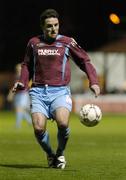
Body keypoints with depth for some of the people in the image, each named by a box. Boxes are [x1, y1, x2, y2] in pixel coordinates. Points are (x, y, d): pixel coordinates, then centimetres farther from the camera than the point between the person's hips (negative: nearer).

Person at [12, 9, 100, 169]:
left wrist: (93, 82, -1)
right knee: (38, 128, -18)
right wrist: (22, 82, 9)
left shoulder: (67, 42, 6)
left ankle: (60, 153, 3)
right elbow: (27, 65, 26)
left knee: (63, 123, -27)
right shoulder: (33, 43, 12)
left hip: (60, 91, -2)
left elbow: (85, 61, 12)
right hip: (38, 91, 2)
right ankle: (50, 155, 12)